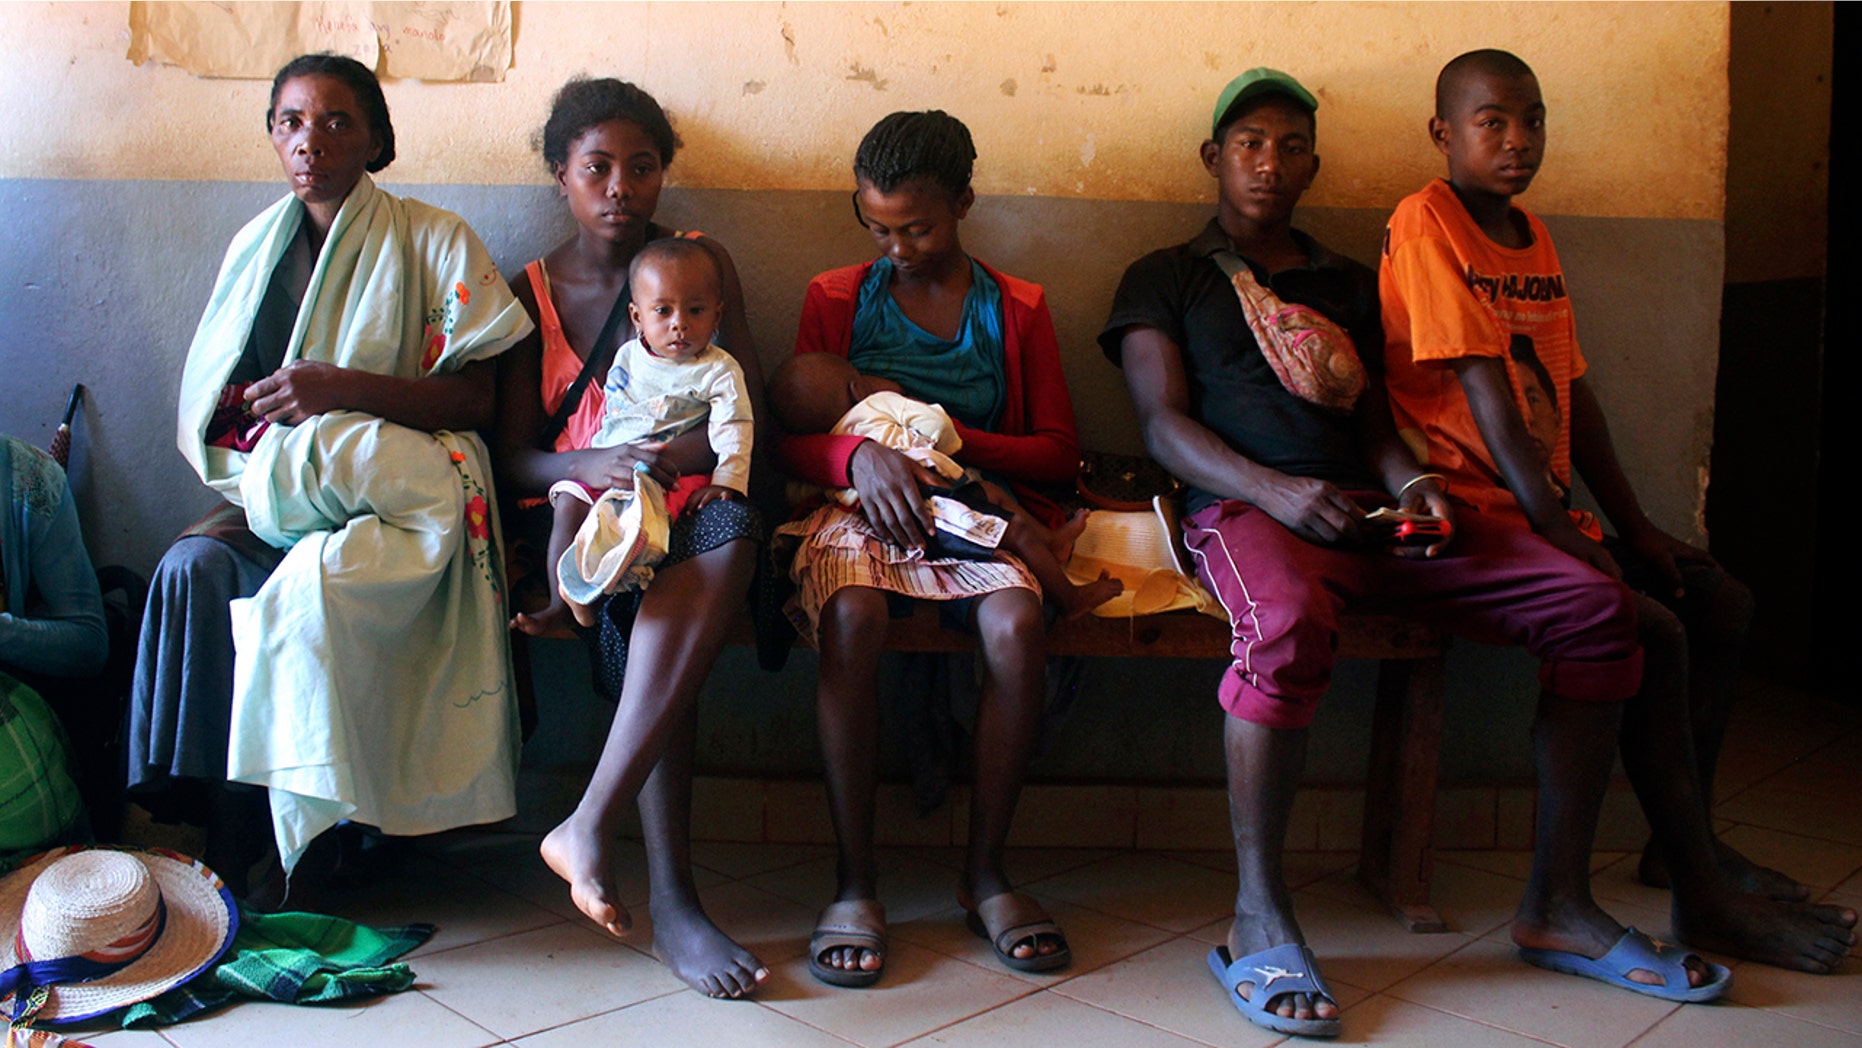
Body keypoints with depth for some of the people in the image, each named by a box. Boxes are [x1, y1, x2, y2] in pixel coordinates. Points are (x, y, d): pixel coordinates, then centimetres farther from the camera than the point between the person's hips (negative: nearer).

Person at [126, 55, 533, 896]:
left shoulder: (433, 241, 1)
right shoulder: (258, 244, 15)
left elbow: (474, 400, -6)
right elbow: (213, 402, 18)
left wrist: (341, 389, -19)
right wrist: (246, 489, -2)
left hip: (397, 495, -4)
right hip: (276, 494, 5)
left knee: (310, 588, -33)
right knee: (192, 568, -26)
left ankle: (310, 864, -21)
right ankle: (211, 839, -21)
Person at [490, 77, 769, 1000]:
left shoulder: (702, 263, 13)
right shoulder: (531, 292, 13)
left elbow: (747, 415, 3)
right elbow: (513, 457, 4)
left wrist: (686, 455, -19)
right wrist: (594, 468, -19)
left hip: (694, 508, 0)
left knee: (735, 527, -38)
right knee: (640, 586, -37)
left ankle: (591, 823, -42)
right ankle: (672, 904, -37)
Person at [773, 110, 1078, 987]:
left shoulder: (1018, 309, 13)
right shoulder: (835, 298, 14)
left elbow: (1060, 452, 8)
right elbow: (791, 440, 8)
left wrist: (958, 440, -9)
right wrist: (860, 455, -15)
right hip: (857, 506, 0)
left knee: (1019, 626, -33)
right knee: (851, 618, -36)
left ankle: (985, 871, -15)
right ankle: (855, 884, -25)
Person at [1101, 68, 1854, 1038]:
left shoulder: (1347, 284, 29)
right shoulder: (1165, 278, 14)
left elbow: (1373, 424, 23)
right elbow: (1164, 424, 0)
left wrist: (1411, 483, -3)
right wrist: (1277, 492, -17)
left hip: (1365, 514, 5)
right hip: (1244, 510, -5)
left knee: (1596, 606, -14)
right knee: (1287, 625, -42)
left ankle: (1556, 905, -8)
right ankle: (1258, 920, -27)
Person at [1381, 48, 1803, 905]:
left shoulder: (1535, 240, 16)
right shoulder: (1426, 224, -10)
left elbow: (1571, 392, 15)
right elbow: (1483, 387, -17)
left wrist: (1635, 527, 10)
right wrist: (1556, 525, -20)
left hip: (1547, 514, 9)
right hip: (1470, 514, -9)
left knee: (1723, 603, 7)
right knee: (1652, 628, -21)